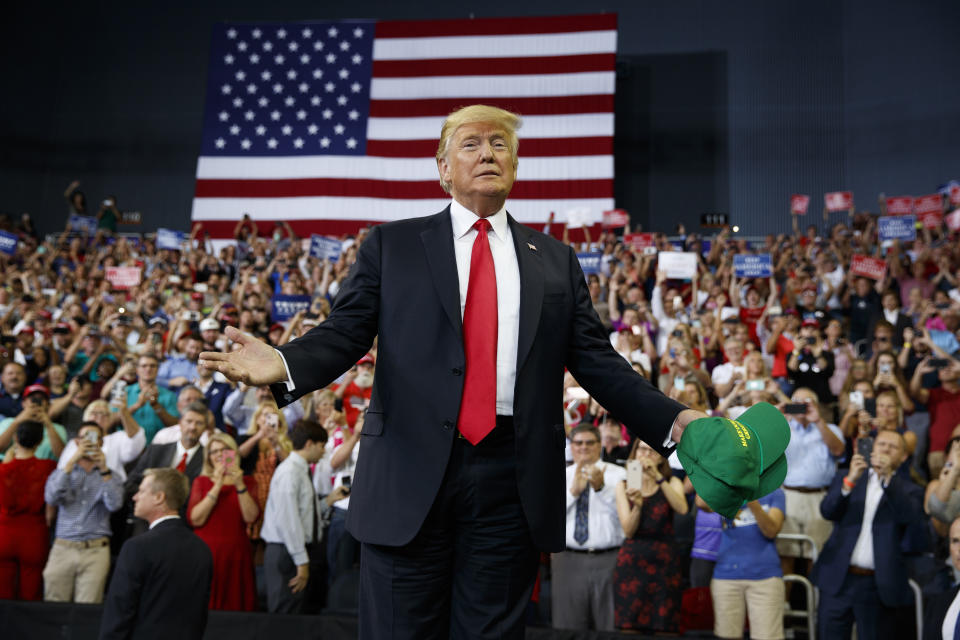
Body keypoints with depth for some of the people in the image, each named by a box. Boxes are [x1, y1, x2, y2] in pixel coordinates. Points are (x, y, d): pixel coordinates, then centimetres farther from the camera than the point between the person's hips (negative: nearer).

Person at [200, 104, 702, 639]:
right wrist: (283, 365, -19)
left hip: (512, 481, 2)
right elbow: (344, 333, 2)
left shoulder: (556, 261, 14)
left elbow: (597, 362, 10)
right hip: (411, 473, -1)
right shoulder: (391, 246, 10)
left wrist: (673, 420, -2)